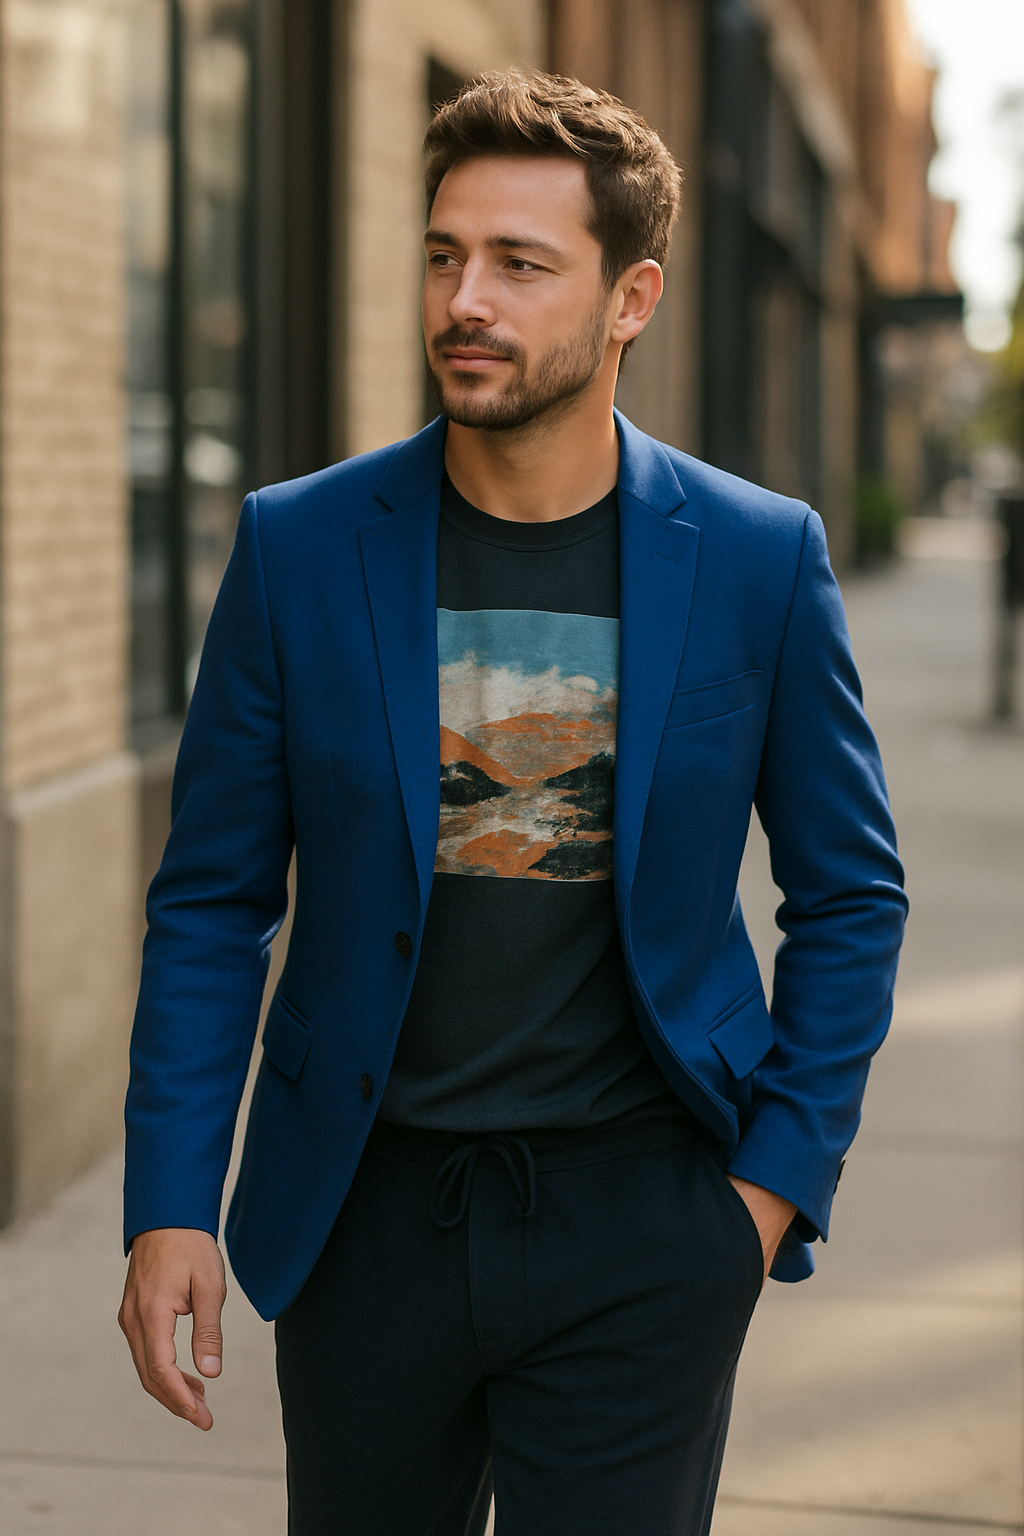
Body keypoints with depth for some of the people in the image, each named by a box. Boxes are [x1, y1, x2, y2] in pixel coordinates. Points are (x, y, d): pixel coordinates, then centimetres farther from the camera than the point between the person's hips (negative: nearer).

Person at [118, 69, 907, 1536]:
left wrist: (780, 1177, -2)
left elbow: (849, 894, 5)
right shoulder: (299, 545, -3)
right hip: (369, 1210, 1)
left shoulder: (761, 559, -4)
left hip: (641, 1221, -1)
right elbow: (211, 901, 2)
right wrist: (168, 1206, -4)